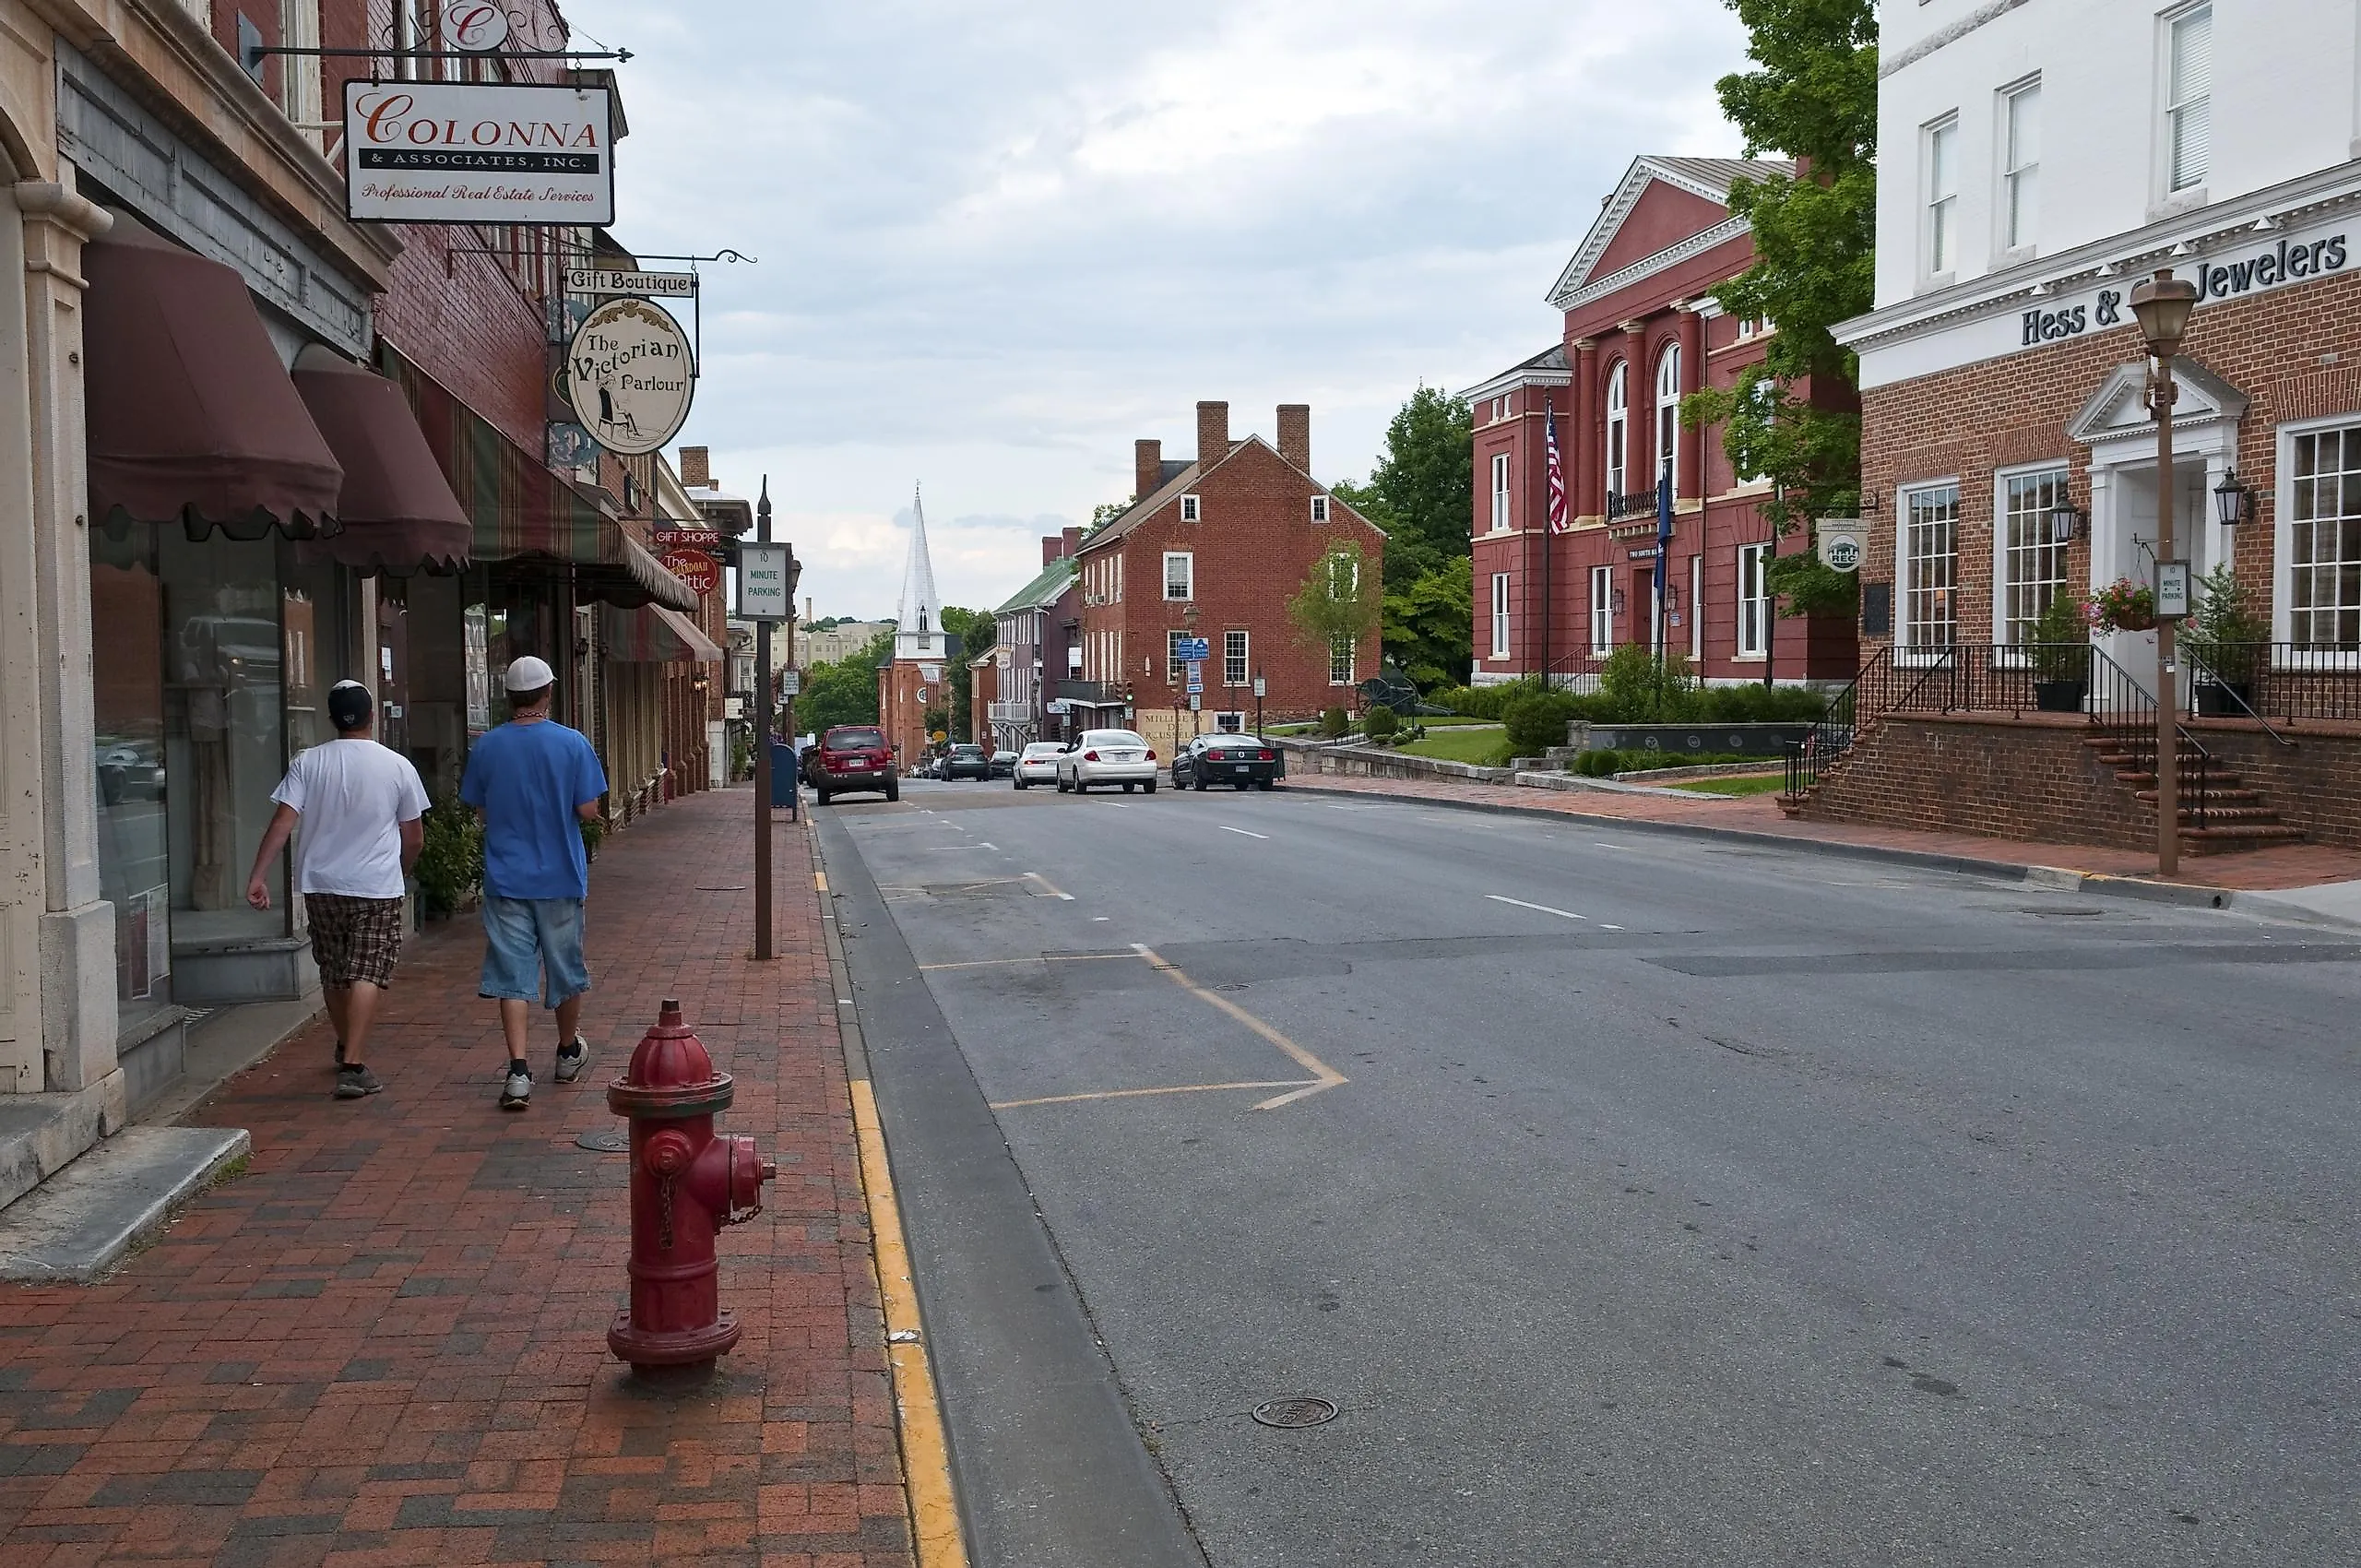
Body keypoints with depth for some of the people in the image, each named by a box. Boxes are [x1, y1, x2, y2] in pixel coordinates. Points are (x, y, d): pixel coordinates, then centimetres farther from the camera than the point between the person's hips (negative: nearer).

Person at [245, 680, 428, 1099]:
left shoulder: (308, 763, -1)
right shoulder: (398, 766, -4)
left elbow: (282, 822, -9)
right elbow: (414, 836, 3)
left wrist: (257, 876, -9)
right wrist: (400, 873, 20)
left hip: (321, 885, 3)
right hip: (377, 888, -3)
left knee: (334, 974, 18)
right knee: (366, 974, -5)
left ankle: (346, 1048, 37)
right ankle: (354, 1065, -15)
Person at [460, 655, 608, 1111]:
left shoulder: (486, 747, -2)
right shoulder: (572, 743, -8)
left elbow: (479, 810, 7)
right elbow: (588, 811, -7)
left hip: (506, 880, 1)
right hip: (561, 878, 0)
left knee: (512, 975, 0)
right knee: (565, 968, 16)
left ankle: (518, 1072, -10)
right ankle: (569, 1052, 34)